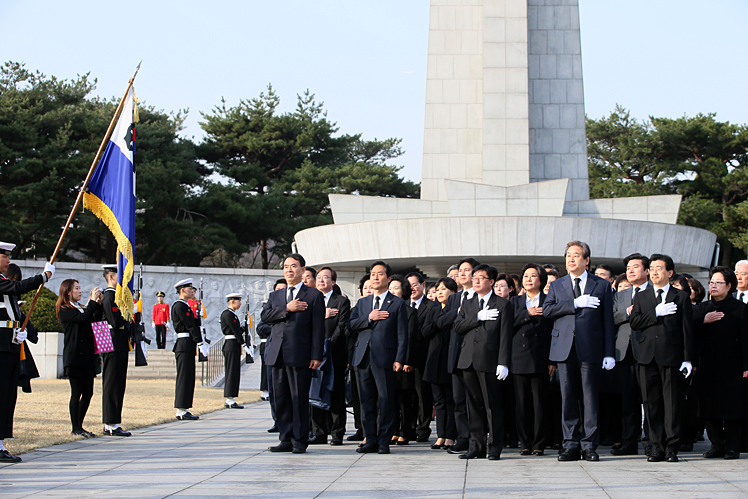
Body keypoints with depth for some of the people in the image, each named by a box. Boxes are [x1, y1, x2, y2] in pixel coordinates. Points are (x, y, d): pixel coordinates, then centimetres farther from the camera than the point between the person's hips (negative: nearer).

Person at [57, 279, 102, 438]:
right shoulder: (64, 310, -5)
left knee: (88, 393, 7)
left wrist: (98, 303, 1)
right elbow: (84, 318, -18)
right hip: (74, 357, -8)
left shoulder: (80, 308, 21)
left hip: (87, 357, 8)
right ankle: (75, 429, 0)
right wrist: (93, 301, -11)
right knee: (76, 392, -5)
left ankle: (79, 426, 16)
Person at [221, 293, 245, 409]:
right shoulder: (228, 314, -13)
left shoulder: (232, 314, 19)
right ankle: (230, 400, -8)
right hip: (231, 346, -11)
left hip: (233, 347, 11)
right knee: (232, 372, -9)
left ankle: (229, 401, 14)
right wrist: (242, 342, -13)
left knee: (233, 373, 11)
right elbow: (235, 330, -16)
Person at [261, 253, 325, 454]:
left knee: (300, 399, -4)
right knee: (281, 399, 6)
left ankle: (300, 441, 3)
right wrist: (287, 308, -11)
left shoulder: (314, 295, 4)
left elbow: (318, 328, -2)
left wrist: (316, 355, -10)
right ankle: (286, 439, 13)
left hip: (300, 355, -5)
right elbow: (265, 316, 2)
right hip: (278, 354, 5)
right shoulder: (275, 296, 19)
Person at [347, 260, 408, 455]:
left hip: (384, 358, -4)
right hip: (363, 358, 4)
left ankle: (384, 442, 3)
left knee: (386, 401, -4)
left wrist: (399, 359, -10)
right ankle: (370, 440, 13)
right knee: (367, 402, 7)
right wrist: (369, 318, -8)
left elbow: (402, 334, -1)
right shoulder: (362, 303, 18)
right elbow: (350, 325, 8)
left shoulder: (398, 304, 4)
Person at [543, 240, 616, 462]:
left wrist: (609, 353, -3)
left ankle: (589, 445, 5)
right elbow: (547, 310, -2)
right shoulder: (556, 285, 15)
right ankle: (571, 445, 9)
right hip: (564, 349, 2)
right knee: (568, 398, 4)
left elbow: (608, 321, 4)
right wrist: (575, 304, -12)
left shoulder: (602, 286, 9)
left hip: (590, 350, -2)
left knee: (590, 398, -1)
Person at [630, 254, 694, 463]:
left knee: (672, 403, -3)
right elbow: (634, 322, 2)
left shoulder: (682, 297, 7)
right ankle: (657, 447, 8)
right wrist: (656, 313, -11)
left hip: (671, 356, -2)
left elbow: (687, 330, 3)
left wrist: (688, 359, -4)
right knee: (651, 403, 3)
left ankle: (672, 448, 2)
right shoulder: (641, 297, 15)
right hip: (647, 356, 3)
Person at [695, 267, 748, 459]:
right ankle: (717, 445, 13)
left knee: (732, 407, -1)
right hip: (708, 367, 4)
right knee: (709, 409, 4)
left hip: (731, 368, -4)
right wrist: (704, 320, -11)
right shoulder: (703, 308, 14)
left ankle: (732, 447, 8)